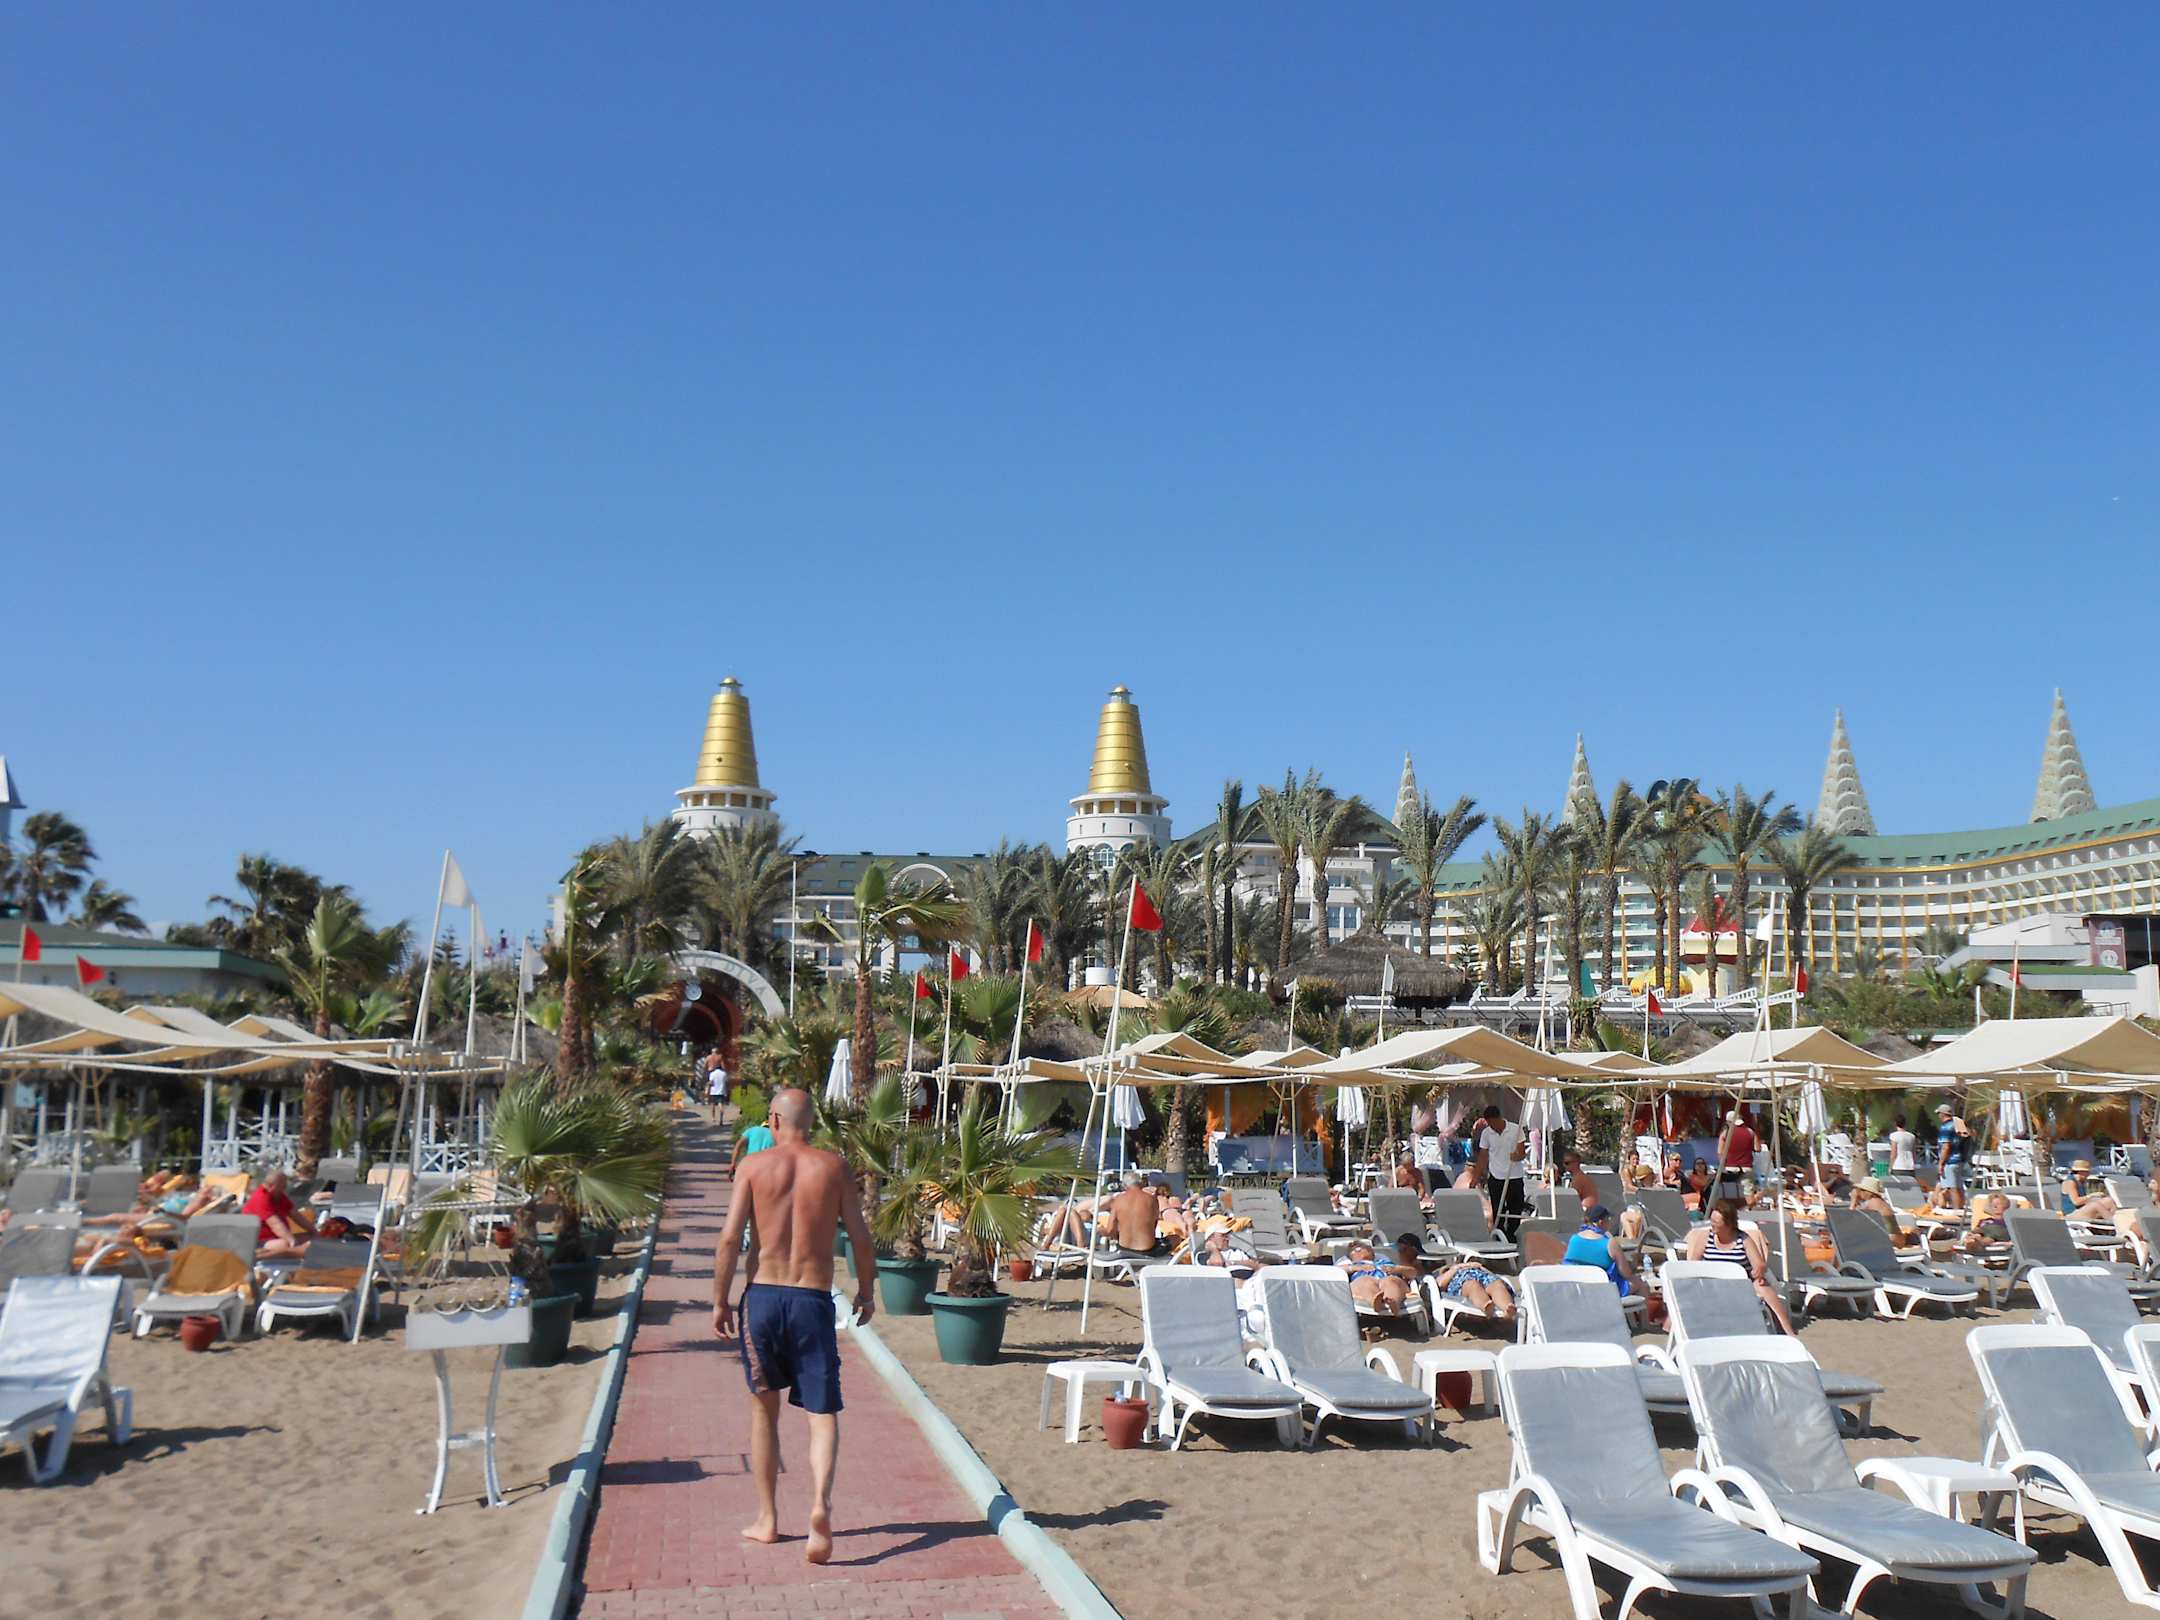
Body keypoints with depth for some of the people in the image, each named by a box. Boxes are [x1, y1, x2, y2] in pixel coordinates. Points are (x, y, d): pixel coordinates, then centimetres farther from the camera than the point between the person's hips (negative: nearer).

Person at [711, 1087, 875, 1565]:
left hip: (762, 1295, 1)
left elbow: (730, 1237, -6)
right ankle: (820, 1502, -22)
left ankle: (767, 1518, 24)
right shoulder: (834, 1167, 2)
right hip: (813, 1299, 0)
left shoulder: (754, 1166, -1)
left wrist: (720, 1300, 3)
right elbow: (860, 1238, 2)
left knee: (764, 1408, 17)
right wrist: (866, 1291, 16)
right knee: (823, 1412, 3)